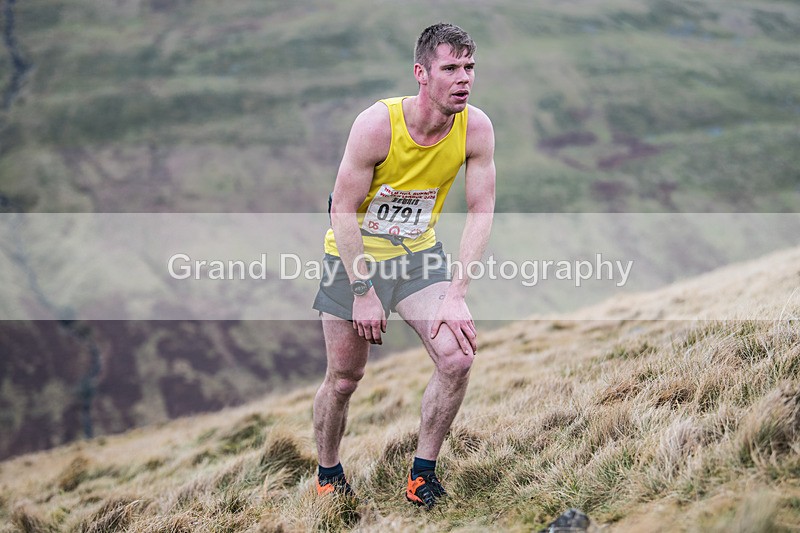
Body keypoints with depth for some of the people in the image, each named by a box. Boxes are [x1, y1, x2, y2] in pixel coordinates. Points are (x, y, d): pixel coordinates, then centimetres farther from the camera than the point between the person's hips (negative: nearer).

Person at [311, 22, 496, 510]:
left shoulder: (476, 128, -16)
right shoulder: (377, 124, -26)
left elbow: (481, 211, -11)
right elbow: (343, 210, -20)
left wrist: (456, 295, -18)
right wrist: (364, 292, -20)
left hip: (418, 254, 3)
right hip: (354, 255, -3)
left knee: (458, 356, -17)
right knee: (343, 379, 6)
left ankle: (423, 474, 1)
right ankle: (328, 474, 32)